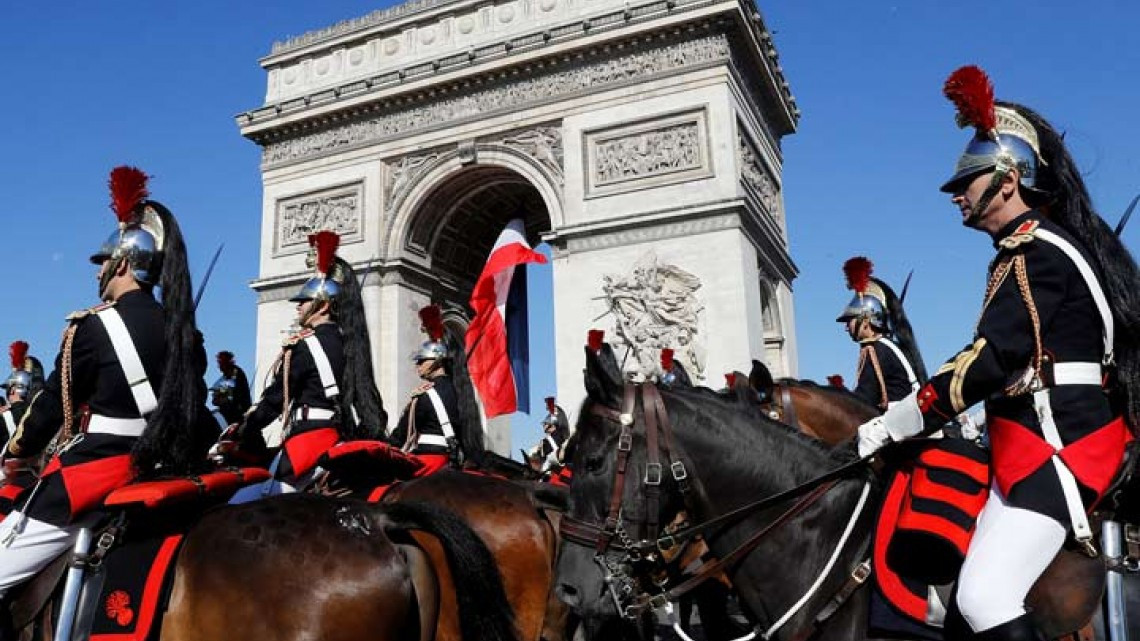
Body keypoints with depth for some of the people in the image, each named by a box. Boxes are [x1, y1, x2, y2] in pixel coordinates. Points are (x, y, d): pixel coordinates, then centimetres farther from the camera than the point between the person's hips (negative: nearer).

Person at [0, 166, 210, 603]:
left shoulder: (93, 326, -10)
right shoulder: (185, 332, 6)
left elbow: (54, 404, -1)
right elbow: (195, 411, 11)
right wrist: (183, 460, 24)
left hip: (88, 481, -6)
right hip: (160, 478, 7)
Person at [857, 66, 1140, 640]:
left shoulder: (1034, 252, -13)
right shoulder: (1052, 243, 18)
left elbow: (990, 361, -24)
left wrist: (891, 425, -20)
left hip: (1055, 445, -11)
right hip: (1073, 434, 11)